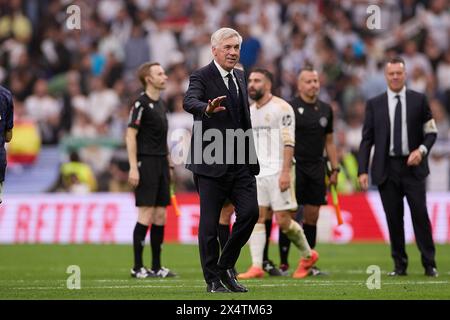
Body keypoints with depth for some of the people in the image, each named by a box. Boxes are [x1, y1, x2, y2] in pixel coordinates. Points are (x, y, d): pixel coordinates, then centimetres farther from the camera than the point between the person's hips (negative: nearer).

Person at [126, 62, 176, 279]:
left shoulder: (160, 104, 16)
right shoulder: (141, 103, -9)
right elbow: (131, 135, -13)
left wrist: (168, 164, 20)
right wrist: (133, 167, -19)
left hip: (161, 163, 8)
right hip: (146, 164, -8)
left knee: (161, 216, 7)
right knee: (146, 216, -9)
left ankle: (157, 267, 12)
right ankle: (137, 267, -4)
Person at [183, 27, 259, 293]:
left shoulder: (240, 76, 15)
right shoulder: (201, 77, -8)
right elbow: (189, 102, -28)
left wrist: (250, 155, 19)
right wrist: (208, 109, -50)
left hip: (241, 162, 6)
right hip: (212, 162, -6)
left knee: (250, 212, -5)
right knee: (210, 222, -1)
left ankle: (226, 265, 13)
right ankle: (213, 279, 9)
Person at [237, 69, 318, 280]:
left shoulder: (282, 108, -6)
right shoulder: (249, 112, 16)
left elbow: (288, 143, -12)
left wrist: (285, 172, -19)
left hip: (277, 173, -6)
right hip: (256, 173, 6)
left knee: (283, 221, -5)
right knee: (256, 218, -4)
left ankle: (308, 255, 17)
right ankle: (257, 267, -6)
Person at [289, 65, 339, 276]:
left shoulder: (325, 109, 13)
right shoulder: (290, 107, -4)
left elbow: (329, 142, 19)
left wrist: (335, 169, 13)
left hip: (316, 168, 5)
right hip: (295, 166, -5)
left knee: (312, 217, 6)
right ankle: (283, 263, -5)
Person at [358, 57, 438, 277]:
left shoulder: (419, 100, 5)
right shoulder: (374, 104, 6)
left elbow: (431, 132, 7)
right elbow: (367, 139, 5)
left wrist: (421, 150, -12)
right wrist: (362, 170, -3)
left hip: (413, 167, -1)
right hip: (386, 168, 1)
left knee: (420, 214, -7)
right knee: (393, 217, 1)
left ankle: (429, 264, -1)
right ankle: (400, 265, 9)